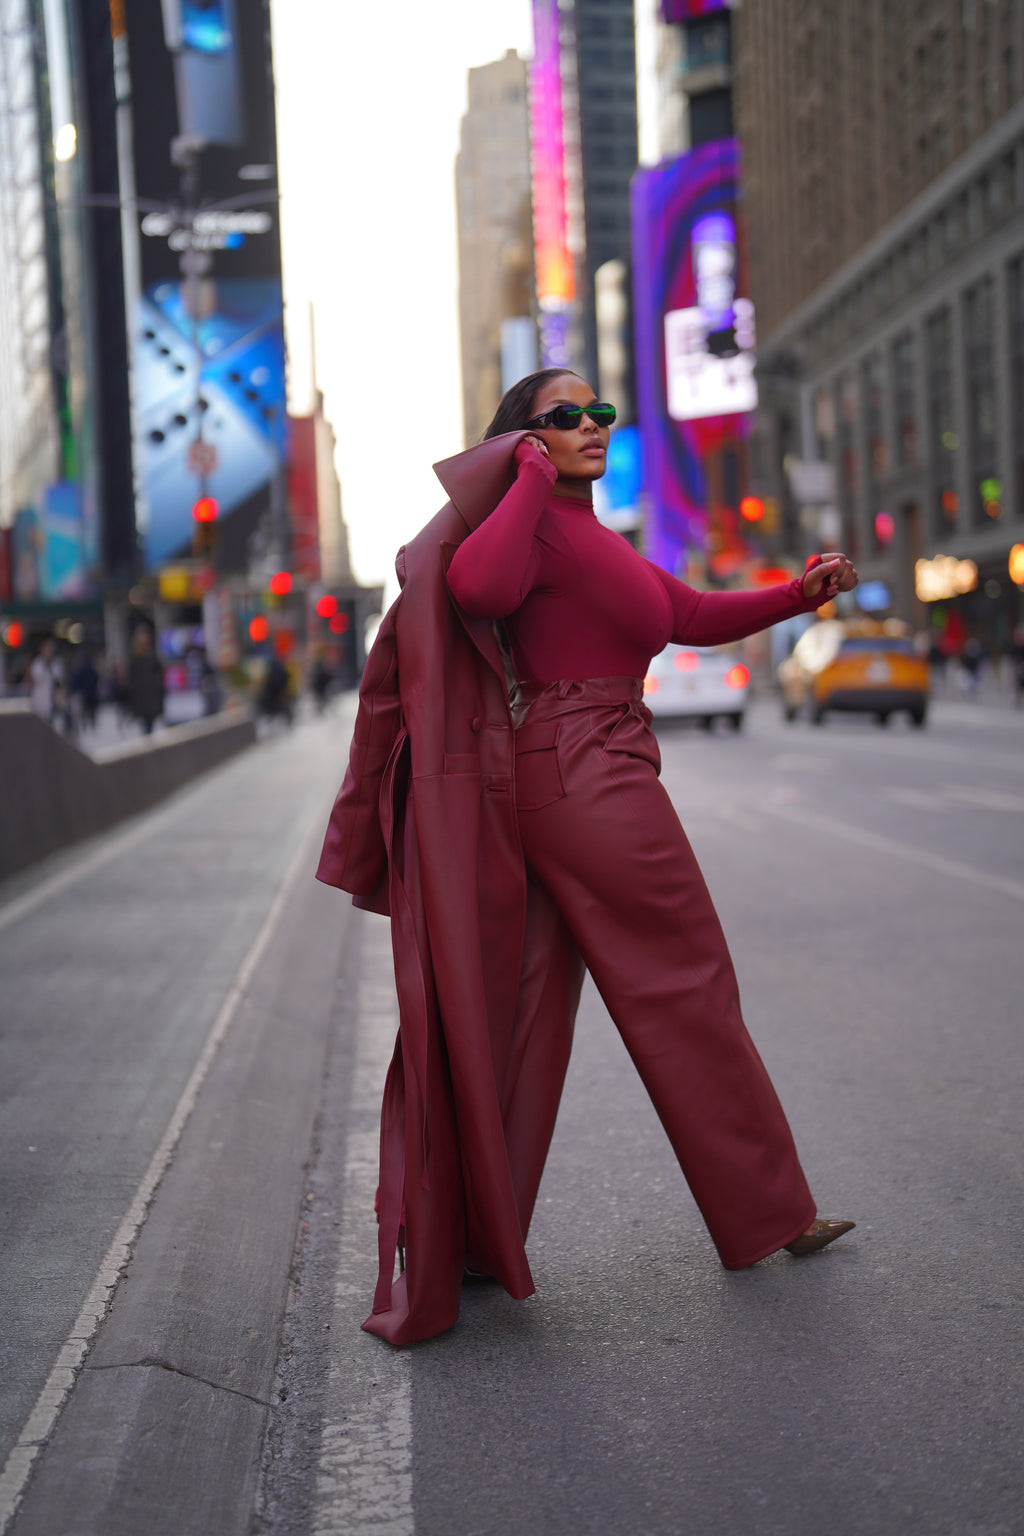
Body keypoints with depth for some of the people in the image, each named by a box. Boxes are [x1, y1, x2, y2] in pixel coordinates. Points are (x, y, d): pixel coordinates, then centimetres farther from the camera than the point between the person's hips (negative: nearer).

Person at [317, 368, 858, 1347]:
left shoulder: (586, 534, 20)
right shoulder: (542, 523, -11)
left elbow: (692, 615, 23)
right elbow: (478, 582, -33)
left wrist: (798, 594, 13)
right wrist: (532, 475, -21)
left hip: (543, 783, 10)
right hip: (589, 781, -10)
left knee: (527, 1013, 9)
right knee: (686, 991, 2)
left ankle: (474, 1239, 12)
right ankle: (765, 1213, 15)